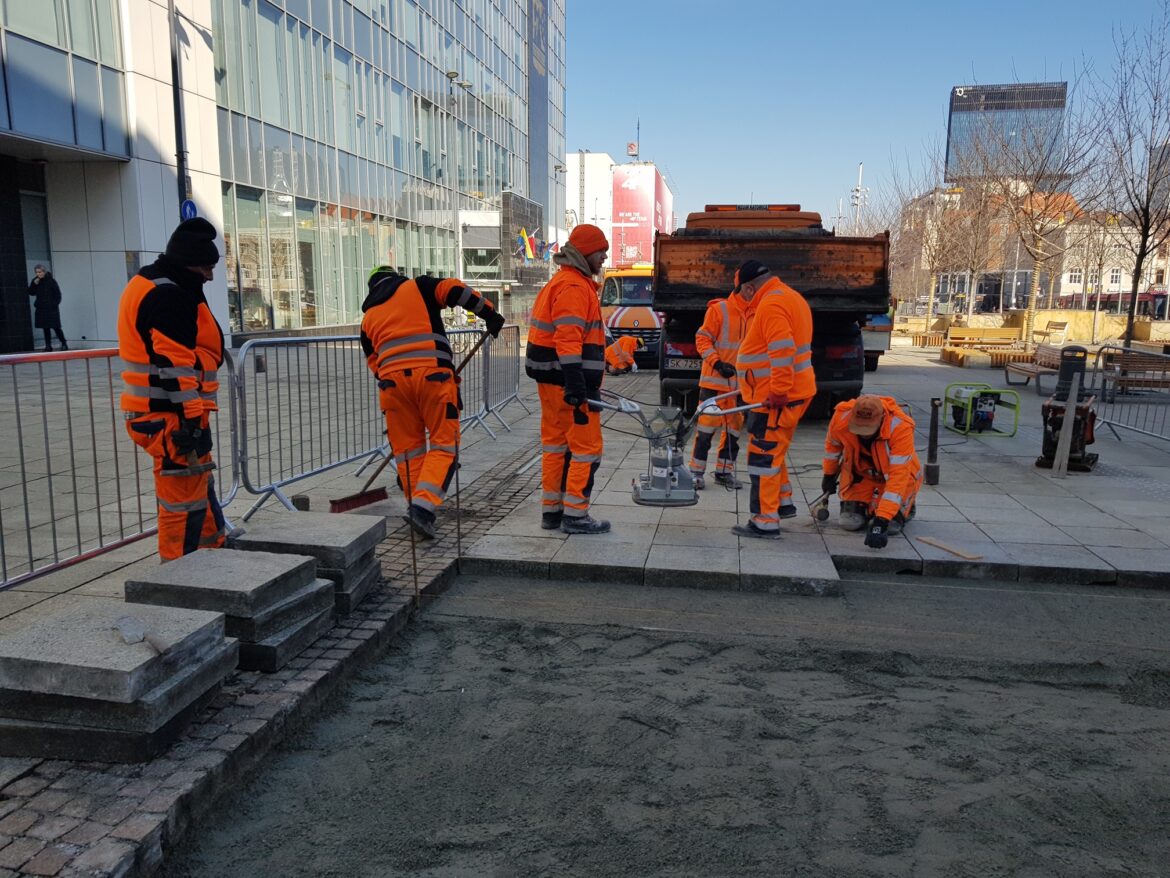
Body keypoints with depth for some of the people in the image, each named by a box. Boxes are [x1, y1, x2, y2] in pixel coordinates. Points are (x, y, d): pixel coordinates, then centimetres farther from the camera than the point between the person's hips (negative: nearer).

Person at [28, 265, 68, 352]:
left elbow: (58, 294, -5)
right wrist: (34, 284, -7)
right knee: (45, 328, 6)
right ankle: (48, 345, 10)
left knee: (55, 327, -4)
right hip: (41, 309, 5)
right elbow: (31, 293, 6)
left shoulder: (51, 281, -7)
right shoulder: (35, 281, 7)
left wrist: (55, 304, -11)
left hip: (51, 309, -5)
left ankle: (64, 344, 7)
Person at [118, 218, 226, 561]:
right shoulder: (169, 296, -17)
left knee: (198, 486, 22)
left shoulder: (148, 286, 18)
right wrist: (191, 420, -23)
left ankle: (216, 549, 36)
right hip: (172, 417, -11)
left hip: (155, 412, 11)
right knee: (184, 501, -4)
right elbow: (174, 365, -23)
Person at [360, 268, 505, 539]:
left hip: (392, 378, 4)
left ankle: (417, 507, 17)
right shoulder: (418, 287, 15)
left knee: (407, 446, 15)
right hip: (432, 373, -3)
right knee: (444, 443, 1)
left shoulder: (368, 317, 25)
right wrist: (489, 313, 8)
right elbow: (456, 290, 1)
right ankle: (423, 507, -13)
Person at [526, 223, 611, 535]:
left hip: (551, 380, 11)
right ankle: (575, 515, 2)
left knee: (555, 443, 14)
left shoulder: (560, 282, 20)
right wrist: (576, 383, -31)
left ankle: (551, 510, 22)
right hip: (568, 380, -11)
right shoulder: (573, 286, -14)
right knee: (587, 447, -3)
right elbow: (569, 337, -24)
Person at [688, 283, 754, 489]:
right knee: (707, 425, -6)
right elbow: (702, 339, -7)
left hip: (741, 384, 6)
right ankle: (696, 471, 3)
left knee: (734, 428, 9)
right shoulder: (719, 309, -7)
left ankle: (724, 471, 20)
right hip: (715, 380, -5)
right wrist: (717, 363, -18)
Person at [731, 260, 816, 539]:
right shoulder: (790, 297, 17)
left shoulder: (771, 304, -17)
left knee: (763, 456, -6)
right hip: (796, 391, 11)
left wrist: (778, 392, -26)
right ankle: (783, 502, 34)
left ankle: (766, 522, -2)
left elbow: (783, 350, -27)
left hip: (775, 398, -11)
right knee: (772, 451, 22)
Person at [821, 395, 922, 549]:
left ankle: (904, 508, 17)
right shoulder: (842, 417, -27)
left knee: (890, 526, -17)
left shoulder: (901, 427, -38)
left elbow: (898, 477, -41)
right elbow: (833, 444, -2)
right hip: (860, 473, 2)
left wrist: (881, 520, -45)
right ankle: (864, 506, 21)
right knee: (849, 522, -12)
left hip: (893, 473, -2)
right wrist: (829, 475, 13)